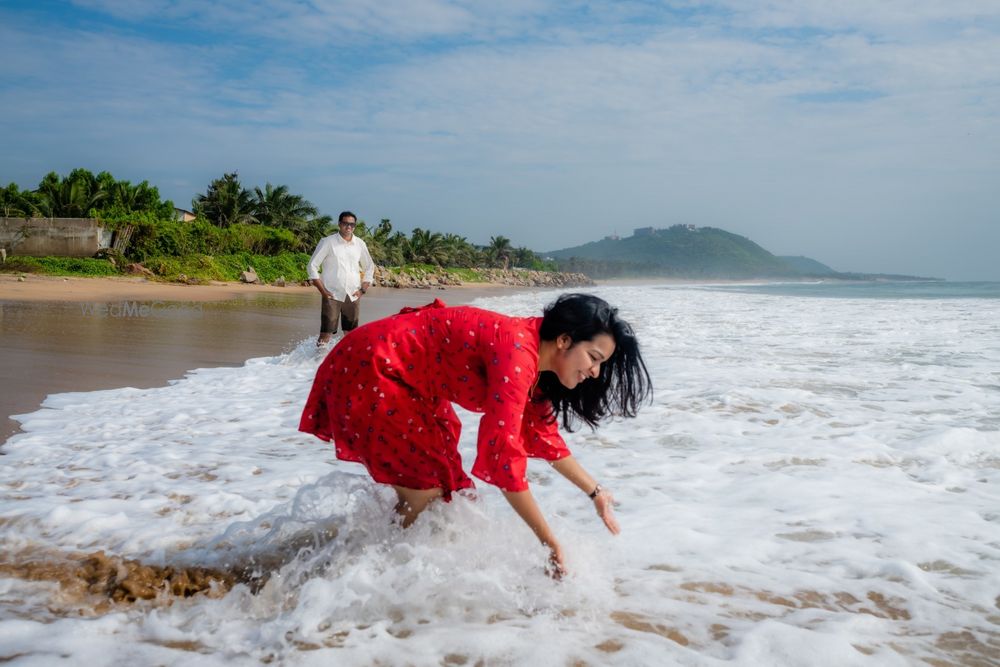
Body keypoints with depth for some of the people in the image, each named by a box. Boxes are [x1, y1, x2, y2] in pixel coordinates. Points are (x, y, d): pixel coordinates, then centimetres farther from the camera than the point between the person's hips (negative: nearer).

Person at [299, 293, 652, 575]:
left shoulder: (532, 352, 0)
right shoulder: (517, 353, -29)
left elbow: (542, 433, 13)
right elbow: (503, 453, -33)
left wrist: (595, 492, 14)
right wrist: (550, 542, -26)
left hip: (408, 377, 9)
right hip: (367, 371, -9)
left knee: (442, 485, 13)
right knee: (425, 492, -6)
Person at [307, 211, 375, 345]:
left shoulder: (360, 244, 9)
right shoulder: (328, 242, -1)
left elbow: (369, 267, 20)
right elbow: (313, 265, -2)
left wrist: (363, 289, 8)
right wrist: (322, 290, -7)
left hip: (353, 296, 3)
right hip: (332, 295, -3)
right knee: (326, 334, -8)